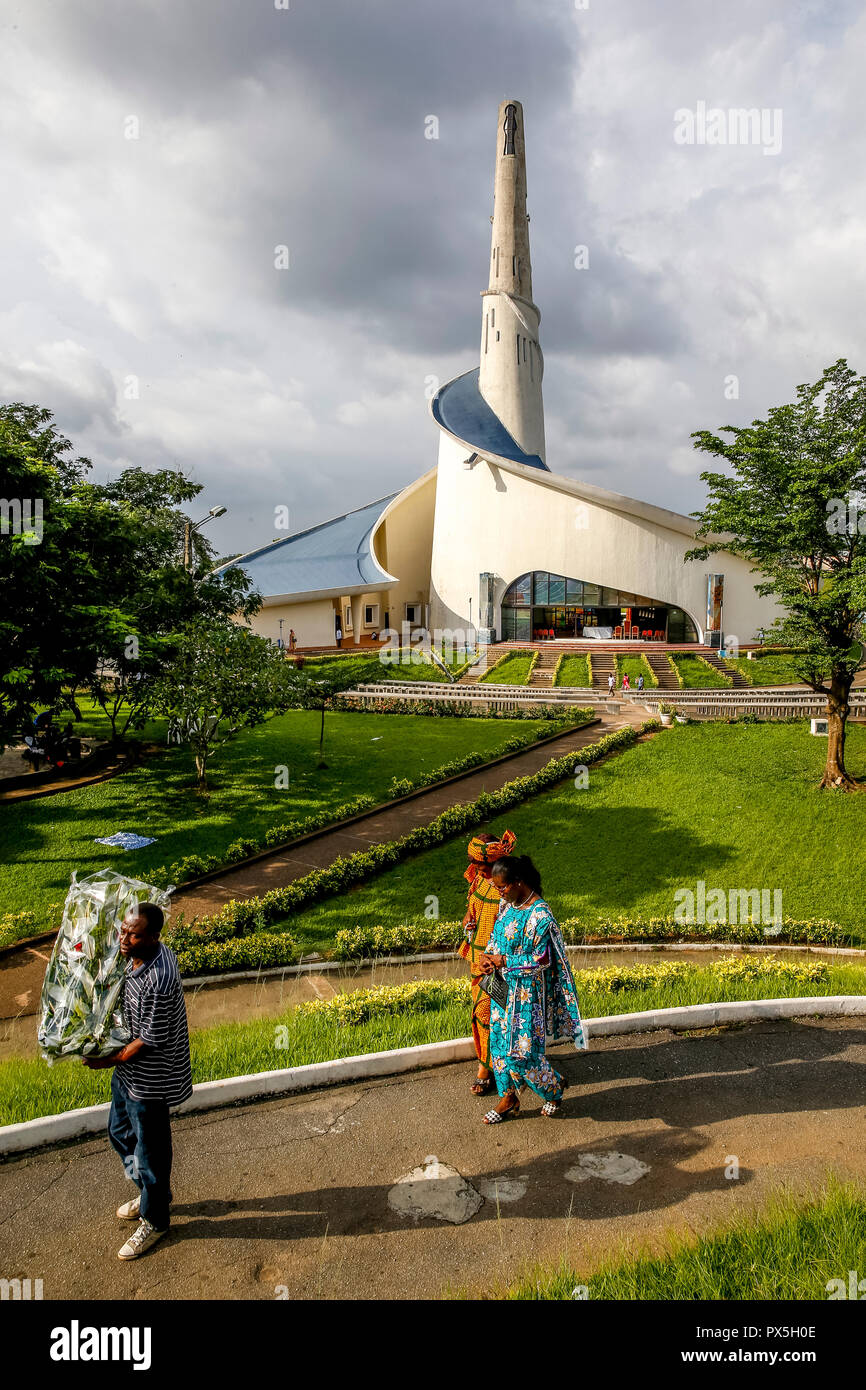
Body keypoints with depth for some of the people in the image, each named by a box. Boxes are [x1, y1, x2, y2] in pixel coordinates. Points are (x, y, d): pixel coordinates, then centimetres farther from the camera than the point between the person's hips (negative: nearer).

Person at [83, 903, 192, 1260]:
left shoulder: (158, 980, -35)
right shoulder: (140, 954, -7)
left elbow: (150, 1040, -25)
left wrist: (110, 1061, -14)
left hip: (149, 1079, -9)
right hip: (129, 1070, 9)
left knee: (149, 1150, 12)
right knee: (121, 1133, 27)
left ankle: (153, 1220, 35)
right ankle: (151, 1193, 49)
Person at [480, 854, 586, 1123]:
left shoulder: (540, 915, -23)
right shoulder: (507, 905, 1)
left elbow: (542, 960, -21)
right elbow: (496, 936, 14)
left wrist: (504, 961, -21)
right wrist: (489, 957, -6)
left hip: (527, 993, -7)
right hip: (503, 989, 8)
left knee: (523, 1050, 1)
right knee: (500, 1042, 14)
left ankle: (554, 1086, 29)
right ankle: (509, 1099, 31)